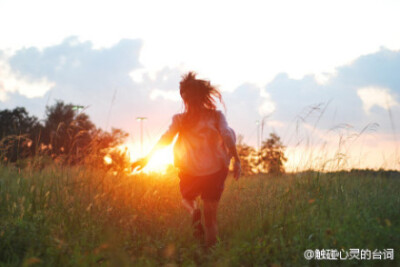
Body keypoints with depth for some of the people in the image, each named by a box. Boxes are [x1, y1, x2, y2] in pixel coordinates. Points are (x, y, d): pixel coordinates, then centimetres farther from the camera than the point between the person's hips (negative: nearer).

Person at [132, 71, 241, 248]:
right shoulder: (216, 116, 0)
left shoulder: (181, 120, -1)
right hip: (215, 170, 0)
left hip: (190, 173, 0)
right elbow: (227, 136, -14)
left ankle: (194, 213, -7)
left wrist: (147, 158, -8)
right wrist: (236, 159, -20)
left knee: (187, 197, 28)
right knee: (211, 217, 10)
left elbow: (165, 139, -10)